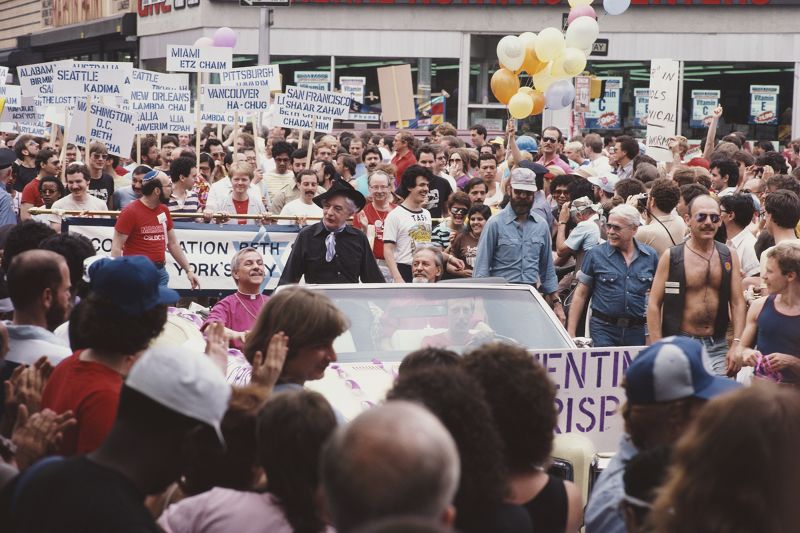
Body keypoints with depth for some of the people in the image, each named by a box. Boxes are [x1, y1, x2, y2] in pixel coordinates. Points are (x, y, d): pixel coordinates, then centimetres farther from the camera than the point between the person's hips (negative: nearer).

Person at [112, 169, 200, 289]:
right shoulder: (130, 212, -9)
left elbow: (173, 244, 19)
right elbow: (116, 247, -10)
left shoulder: (164, 210, 10)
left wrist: (188, 270, 14)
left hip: (161, 272, 6)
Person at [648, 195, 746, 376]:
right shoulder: (671, 257, -2)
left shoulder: (729, 256, 8)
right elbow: (654, 304, -2)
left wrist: (737, 344, -5)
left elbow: (737, 302, 7)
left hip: (718, 347, 2)